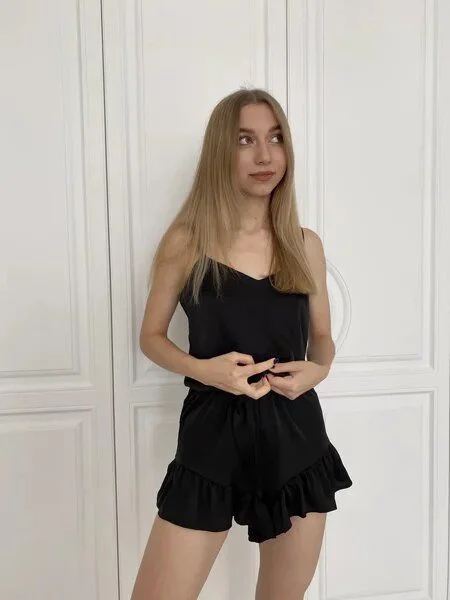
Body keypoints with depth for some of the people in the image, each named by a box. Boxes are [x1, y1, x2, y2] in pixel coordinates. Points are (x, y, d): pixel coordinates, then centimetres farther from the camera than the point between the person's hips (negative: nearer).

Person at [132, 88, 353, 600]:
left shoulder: (305, 244, 3)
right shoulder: (186, 241, -6)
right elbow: (152, 336, 2)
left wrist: (318, 369, -10)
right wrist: (203, 368, -17)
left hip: (297, 440, 3)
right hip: (212, 441, -2)